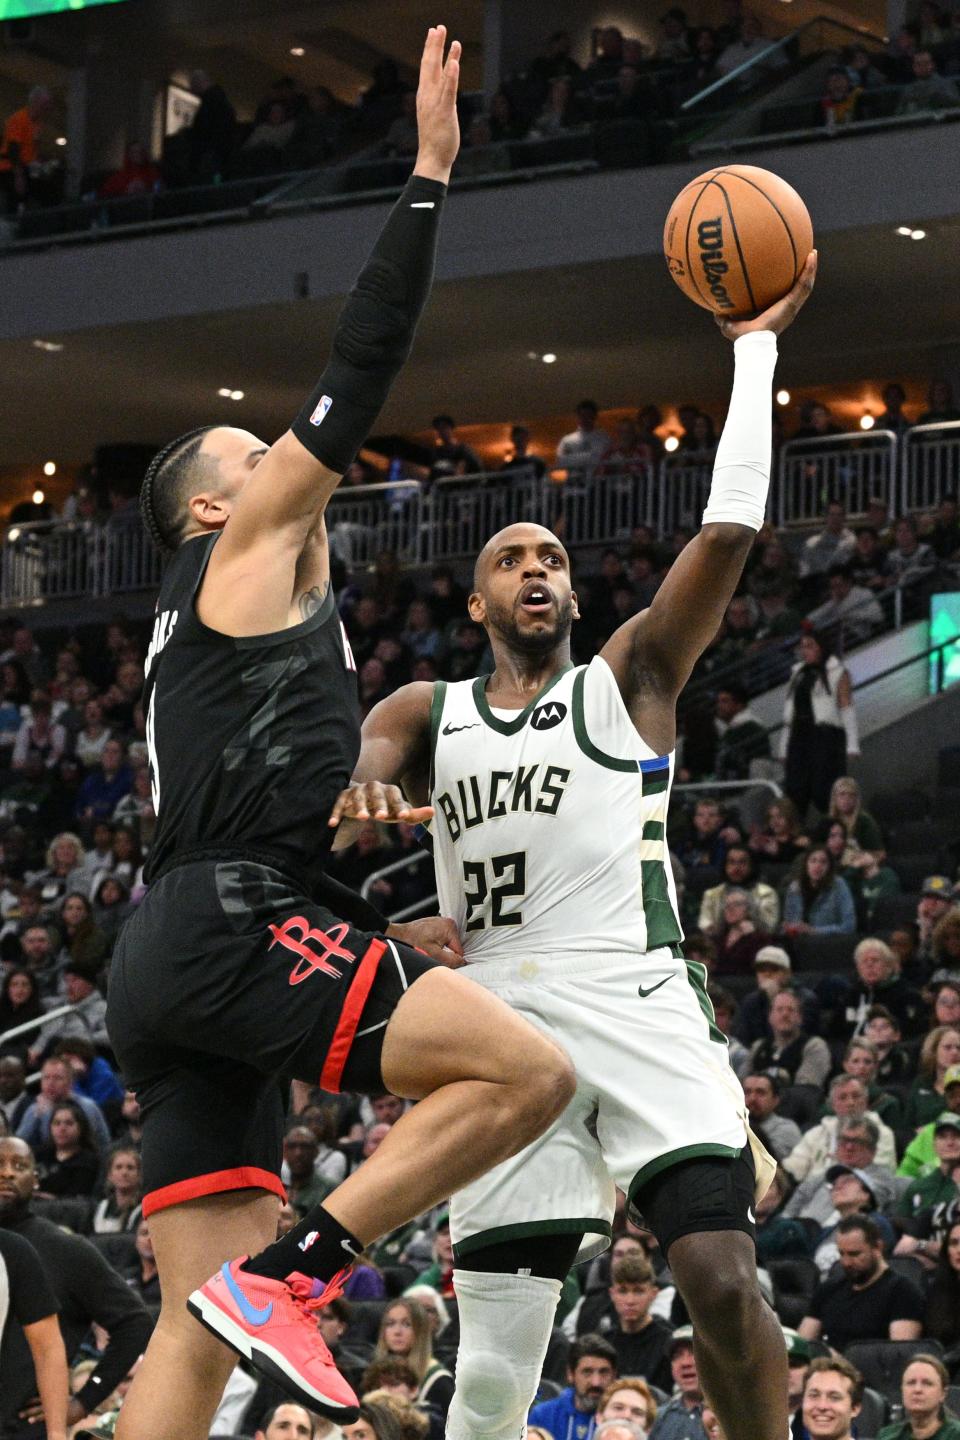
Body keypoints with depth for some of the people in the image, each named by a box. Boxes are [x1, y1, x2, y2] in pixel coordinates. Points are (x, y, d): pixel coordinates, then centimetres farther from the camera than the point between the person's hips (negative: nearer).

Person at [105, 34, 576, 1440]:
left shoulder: (205, 636, 32)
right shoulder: (244, 549, 8)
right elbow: (359, 373, 1)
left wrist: (382, 940, 31)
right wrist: (428, 175, 3)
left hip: (175, 975, 10)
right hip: (229, 935, -10)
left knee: (202, 1326, -1)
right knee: (531, 1069, -16)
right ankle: (289, 1274, -18)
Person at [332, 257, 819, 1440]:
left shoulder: (629, 679, 14)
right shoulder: (428, 714, 19)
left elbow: (729, 530, 4)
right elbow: (361, 754, -3)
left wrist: (754, 347, 6)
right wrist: (359, 788, -28)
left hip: (639, 1008, -1)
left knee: (724, 1283, -21)